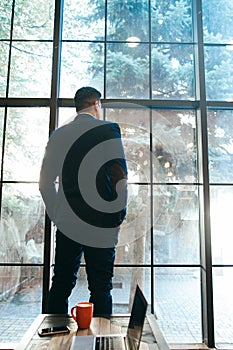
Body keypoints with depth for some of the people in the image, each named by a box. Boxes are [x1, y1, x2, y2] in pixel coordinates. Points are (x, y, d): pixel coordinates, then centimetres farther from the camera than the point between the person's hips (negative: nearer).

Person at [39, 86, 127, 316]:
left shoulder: (59, 134, 9)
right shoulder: (108, 129, -3)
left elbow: (46, 182, 10)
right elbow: (120, 175, -9)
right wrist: (120, 213, 0)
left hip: (66, 222, 4)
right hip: (101, 223, -4)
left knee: (61, 285, 13)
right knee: (100, 287, 5)